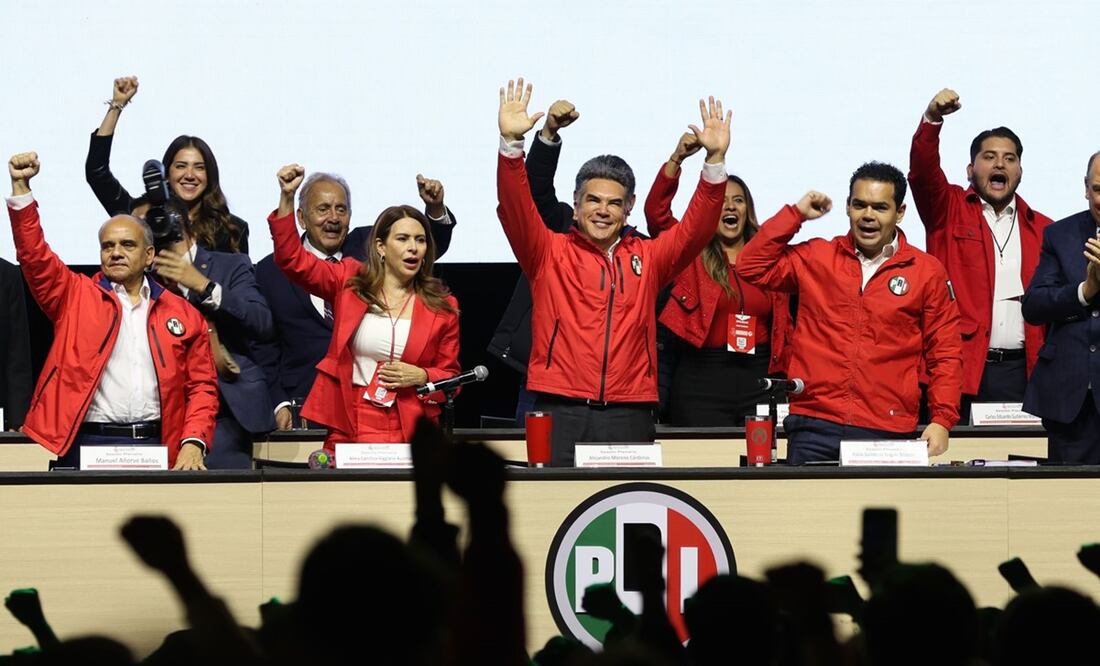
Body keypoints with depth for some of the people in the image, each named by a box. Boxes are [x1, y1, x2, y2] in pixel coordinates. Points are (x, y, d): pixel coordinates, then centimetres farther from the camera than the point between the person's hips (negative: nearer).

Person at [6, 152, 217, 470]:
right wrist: (21, 186, -10)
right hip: (88, 442, -1)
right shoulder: (75, 295, 12)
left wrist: (193, 442, -6)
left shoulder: (183, 313, 13)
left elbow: (202, 386, 9)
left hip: (155, 445, 1)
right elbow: (33, 253, 1)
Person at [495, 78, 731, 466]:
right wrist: (511, 143, -20)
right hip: (560, 414, -2)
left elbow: (696, 228, 6)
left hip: (629, 417, 2)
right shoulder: (549, 253, 9)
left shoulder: (646, 259, 16)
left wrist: (715, 160, -7)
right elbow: (516, 210, -5)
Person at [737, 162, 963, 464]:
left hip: (888, 436, -1)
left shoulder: (926, 271, 8)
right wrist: (796, 213, 5)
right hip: (814, 426, 1)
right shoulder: (815, 258, 12)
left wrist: (942, 420, -2)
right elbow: (752, 267, 7)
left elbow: (945, 353, 9)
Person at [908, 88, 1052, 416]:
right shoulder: (949, 211, 11)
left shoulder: (1042, 229, 17)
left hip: (1021, 371, 2)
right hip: (960, 365, -2)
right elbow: (922, 172, -8)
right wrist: (932, 118, -25)